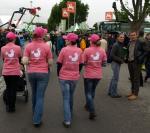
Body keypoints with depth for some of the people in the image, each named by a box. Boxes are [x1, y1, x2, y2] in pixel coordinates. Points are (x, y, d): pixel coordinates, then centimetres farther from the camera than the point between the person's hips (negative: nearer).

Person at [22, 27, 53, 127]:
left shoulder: (28, 46, -5)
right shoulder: (46, 46, -9)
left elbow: (24, 61, -9)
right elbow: (50, 62, -6)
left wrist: (30, 62, 11)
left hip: (31, 73, 3)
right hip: (43, 73, -3)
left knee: (34, 94, 23)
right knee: (40, 96, 1)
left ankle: (35, 113, 42)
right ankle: (37, 120, -1)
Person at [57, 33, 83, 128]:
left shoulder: (64, 50, -13)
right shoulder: (79, 51, -2)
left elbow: (59, 63, -6)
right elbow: (80, 64, 7)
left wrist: (58, 74, 10)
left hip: (64, 77, -3)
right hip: (75, 77, 4)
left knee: (66, 98, 2)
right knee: (71, 96, 22)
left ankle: (67, 121, -2)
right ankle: (70, 114, 39)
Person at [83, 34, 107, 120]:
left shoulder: (87, 50, -15)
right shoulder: (102, 50, -5)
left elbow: (83, 62, -12)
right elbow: (104, 62, 0)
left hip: (88, 74, -4)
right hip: (98, 75, 4)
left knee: (88, 93, 5)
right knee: (92, 91, 24)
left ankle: (92, 111, -7)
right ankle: (88, 105, 42)